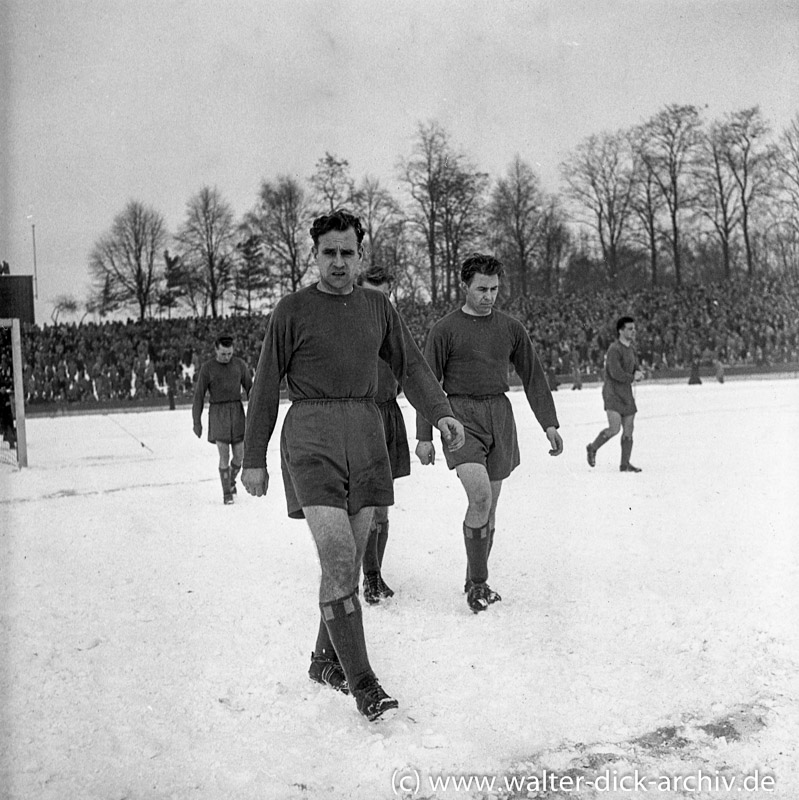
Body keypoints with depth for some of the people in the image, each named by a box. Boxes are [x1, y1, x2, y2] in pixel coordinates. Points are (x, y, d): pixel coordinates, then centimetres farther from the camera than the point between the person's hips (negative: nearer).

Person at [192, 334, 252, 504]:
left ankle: (231, 479, 32)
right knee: (224, 456, -8)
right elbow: (199, 395, -2)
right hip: (217, 412, -2)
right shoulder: (207, 368, -5)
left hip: (236, 411, 3)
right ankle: (227, 494, 6)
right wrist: (197, 422, -2)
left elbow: (250, 388, 7)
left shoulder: (239, 364, 2)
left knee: (239, 455, 2)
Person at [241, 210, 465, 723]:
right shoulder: (293, 311, 1)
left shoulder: (378, 307, 13)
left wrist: (441, 412, -4)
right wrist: (254, 459, 3)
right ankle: (362, 682, -8)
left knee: (351, 559, 9)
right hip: (311, 434, -4)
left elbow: (410, 365, 13)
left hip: (365, 431, 5)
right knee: (338, 560, -13)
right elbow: (266, 387, 4)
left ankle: (326, 660, 27)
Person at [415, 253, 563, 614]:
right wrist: (424, 436, -4)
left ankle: (475, 583, 22)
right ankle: (478, 581, -4)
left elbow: (533, 376, 14)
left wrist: (549, 423, 6)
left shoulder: (511, 327, 10)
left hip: (500, 415, 4)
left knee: (489, 505, 8)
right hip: (461, 416, -4)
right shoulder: (444, 330, -1)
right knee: (480, 496, -21)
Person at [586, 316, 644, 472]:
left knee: (628, 430, 4)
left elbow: (636, 370, 17)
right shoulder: (614, 349, -15)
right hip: (613, 393, -8)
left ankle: (625, 464, 10)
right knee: (614, 429, -16)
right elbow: (616, 373, -23)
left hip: (626, 394, 8)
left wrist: (638, 374, -8)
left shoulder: (631, 349, 13)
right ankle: (593, 448, 8)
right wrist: (632, 378, -8)